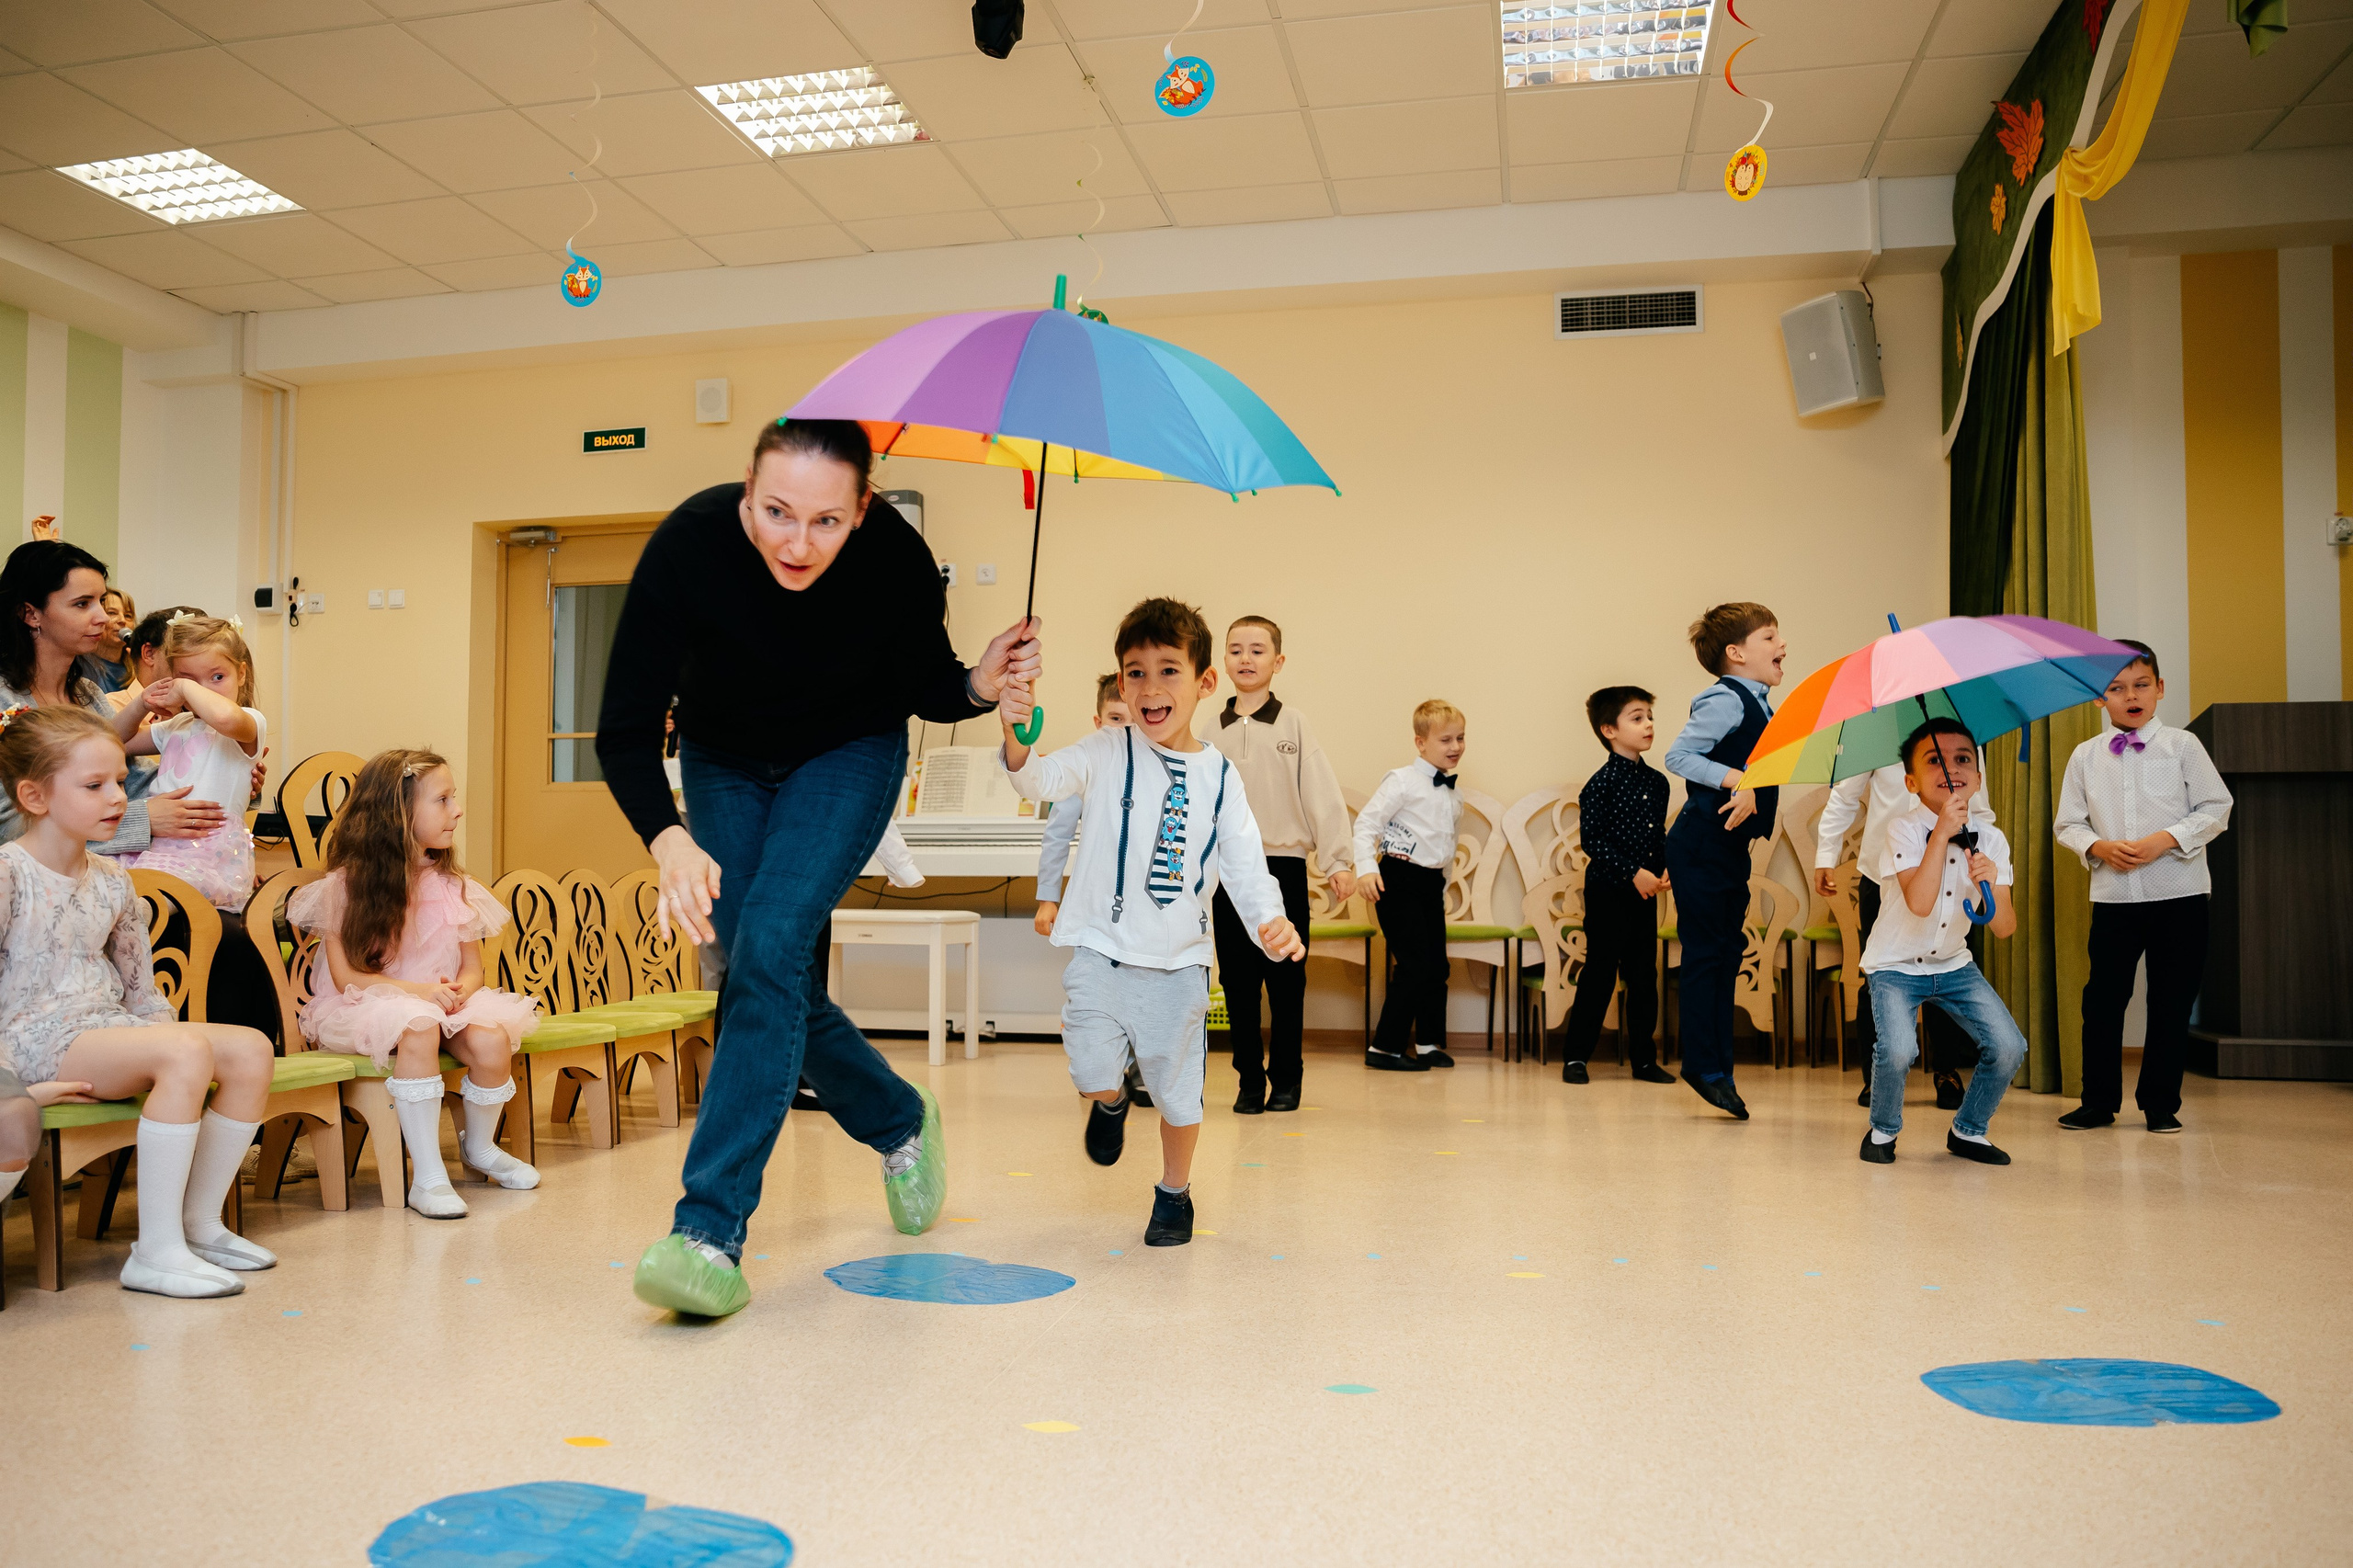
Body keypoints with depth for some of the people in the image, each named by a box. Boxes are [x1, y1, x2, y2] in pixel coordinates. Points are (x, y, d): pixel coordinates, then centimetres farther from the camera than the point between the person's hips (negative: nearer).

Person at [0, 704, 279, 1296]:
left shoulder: (113, 881, 13)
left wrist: (163, 1030, 8)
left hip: (110, 1024, 8)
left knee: (251, 1048, -12)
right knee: (188, 1050, -32)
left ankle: (199, 1223, -3)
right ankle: (156, 1252, -27)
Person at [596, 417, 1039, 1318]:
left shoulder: (896, 556, -30)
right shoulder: (690, 543, -31)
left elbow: (923, 689, -12)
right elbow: (625, 729, -29)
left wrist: (980, 684, -34)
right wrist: (667, 839, -46)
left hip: (848, 754, -2)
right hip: (723, 762, 2)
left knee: (771, 948, -22)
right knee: (766, 980, 3)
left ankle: (711, 1227, -19)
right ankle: (902, 1124, 29)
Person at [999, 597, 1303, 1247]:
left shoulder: (1219, 776, 1)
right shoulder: (1108, 753, -5)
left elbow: (1244, 863, 0)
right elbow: (1044, 779, -20)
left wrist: (1273, 920, -18)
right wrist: (1017, 741, -41)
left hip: (1179, 961, 2)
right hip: (1102, 950, -2)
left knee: (1178, 1088, 10)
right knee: (1093, 1074, -11)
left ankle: (1174, 1192, 37)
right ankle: (1111, 1105, 28)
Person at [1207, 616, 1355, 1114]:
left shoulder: (1294, 726, 1)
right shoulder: (1212, 734, 9)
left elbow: (1322, 795, -2)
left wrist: (1340, 861, -7)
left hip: (1284, 867, -2)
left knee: (1286, 981, 4)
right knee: (1237, 983, 4)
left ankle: (1287, 1077, 17)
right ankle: (1250, 1080, 15)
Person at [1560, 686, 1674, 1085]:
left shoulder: (1657, 783, 10)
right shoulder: (1601, 783, -11)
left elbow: (1660, 835, 17)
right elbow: (1591, 839, -14)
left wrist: (1666, 868, -1)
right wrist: (1633, 872, -18)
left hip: (1645, 892, 6)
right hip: (1608, 891, -6)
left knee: (1644, 976, 10)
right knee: (1600, 974, -2)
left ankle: (1644, 1059, 19)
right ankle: (1577, 1057, 7)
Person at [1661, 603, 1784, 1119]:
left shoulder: (1755, 705, 16)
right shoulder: (1726, 701, -12)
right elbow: (1678, 755, -21)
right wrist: (1737, 780, -29)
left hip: (1729, 846, 10)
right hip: (1701, 845, -10)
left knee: (1727, 953, 11)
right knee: (1707, 952, -4)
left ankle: (1716, 1069, 17)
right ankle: (1706, 1067, 2)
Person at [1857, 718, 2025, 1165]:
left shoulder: (1991, 839, -5)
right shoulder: (1904, 829, -18)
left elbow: (2003, 929, -9)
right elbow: (1920, 903, -33)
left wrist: (1990, 886, -30)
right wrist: (1942, 832, -32)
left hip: (1955, 965, 5)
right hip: (1896, 966, -5)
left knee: (2008, 1048, -9)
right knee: (1898, 1051, -26)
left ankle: (1968, 1131, 17)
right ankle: (1882, 1131, 4)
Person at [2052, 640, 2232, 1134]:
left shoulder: (2182, 745, 1)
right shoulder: (2085, 756, 5)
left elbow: (2216, 808, -1)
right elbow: (2068, 822, 8)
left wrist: (2163, 840, -14)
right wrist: (2099, 847, -11)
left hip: (2179, 892, -1)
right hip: (2112, 894, 1)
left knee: (2172, 1001, 4)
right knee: (2103, 998, 2)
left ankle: (2161, 1103, 17)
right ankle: (2099, 1102, 14)